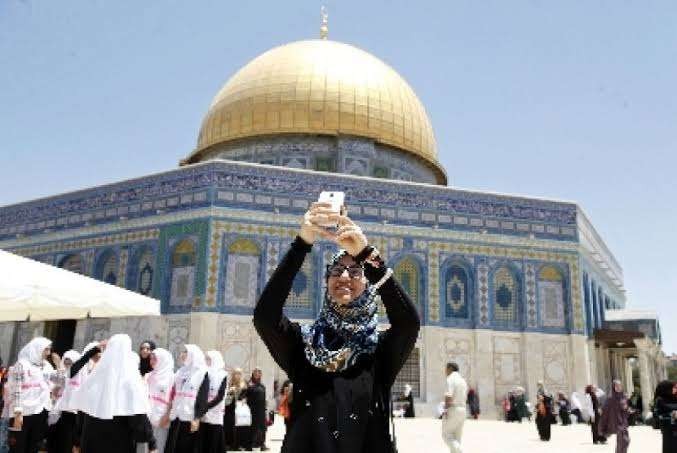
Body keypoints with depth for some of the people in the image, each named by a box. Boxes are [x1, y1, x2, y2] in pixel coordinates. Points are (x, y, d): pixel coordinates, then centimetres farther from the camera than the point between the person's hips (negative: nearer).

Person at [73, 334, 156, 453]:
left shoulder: (94, 376, 3)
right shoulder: (131, 378, -11)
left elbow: (82, 411, 8)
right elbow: (139, 415, -15)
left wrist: (78, 443, 18)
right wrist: (151, 443, -9)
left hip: (92, 442, 4)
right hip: (120, 443, -4)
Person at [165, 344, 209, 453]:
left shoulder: (202, 373, -4)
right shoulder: (180, 372, 16)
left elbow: (203, 398, -11)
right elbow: (174, 395, 16)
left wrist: (197, 418, -17)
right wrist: (169, 414, 12)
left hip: (190, 417, -6)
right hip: (176, 417, 6)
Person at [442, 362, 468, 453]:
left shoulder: (450, 378, -10)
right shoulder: (463, 380, 16)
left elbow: (448, 395, -20)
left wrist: (446, 410, -19)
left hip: (452, 410, -8)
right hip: (462, 410, 8)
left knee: (446, 435, 1)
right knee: (456, 437, 11)